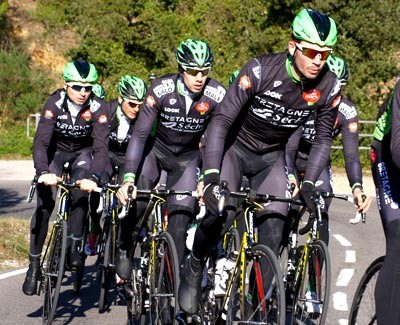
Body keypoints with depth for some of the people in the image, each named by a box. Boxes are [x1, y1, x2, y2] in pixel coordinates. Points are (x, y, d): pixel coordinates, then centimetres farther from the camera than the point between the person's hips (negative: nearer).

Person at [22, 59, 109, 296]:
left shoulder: (98, 108, -26)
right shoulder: (55, 104, -27)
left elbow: (101, 147, -33)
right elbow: (40, 142, -34)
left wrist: (93, 177, -50)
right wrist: (43, 172, -51)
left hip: (83, 152, 0)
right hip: (56, 151, 0)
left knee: (80, 193, -27)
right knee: (44, 205, -14)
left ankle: (74, 247, -12)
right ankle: (34, 264, -6)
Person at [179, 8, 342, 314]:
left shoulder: (329, 87, -18)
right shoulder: (260, 70, -28)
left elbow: (324, 138, -5)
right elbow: (222, 120, -28)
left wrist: (308, 184, -18)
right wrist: (211, 176, -37)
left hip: (271, 158, 3)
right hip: (235, 148, -3)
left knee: (274, 227, -14)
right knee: (219, 213, -22)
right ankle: (194, 269, 5)